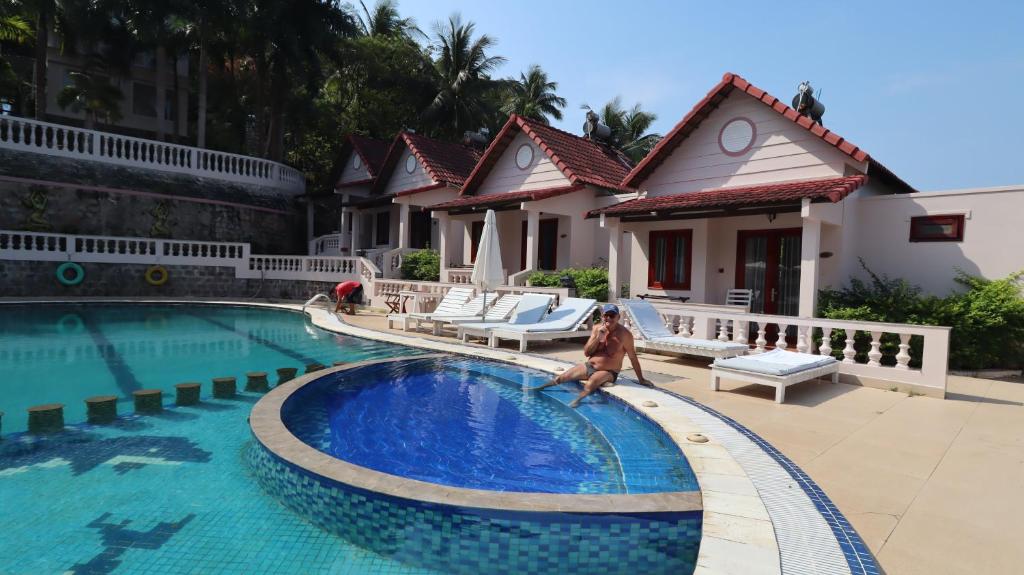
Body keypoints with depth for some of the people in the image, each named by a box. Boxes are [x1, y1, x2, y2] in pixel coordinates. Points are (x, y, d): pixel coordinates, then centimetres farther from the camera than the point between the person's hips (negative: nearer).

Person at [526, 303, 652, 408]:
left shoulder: (624, 334, -18)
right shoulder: (597, 328, -3)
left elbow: (633, 357, -11)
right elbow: (586, 352, -4)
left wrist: (641, 379, -7)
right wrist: (598, 336, -18)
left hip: (607, 372, -5)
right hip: (588, 366, 5)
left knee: (590, 384, -39)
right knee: (561, 378, 6)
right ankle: (539, 388, 25)